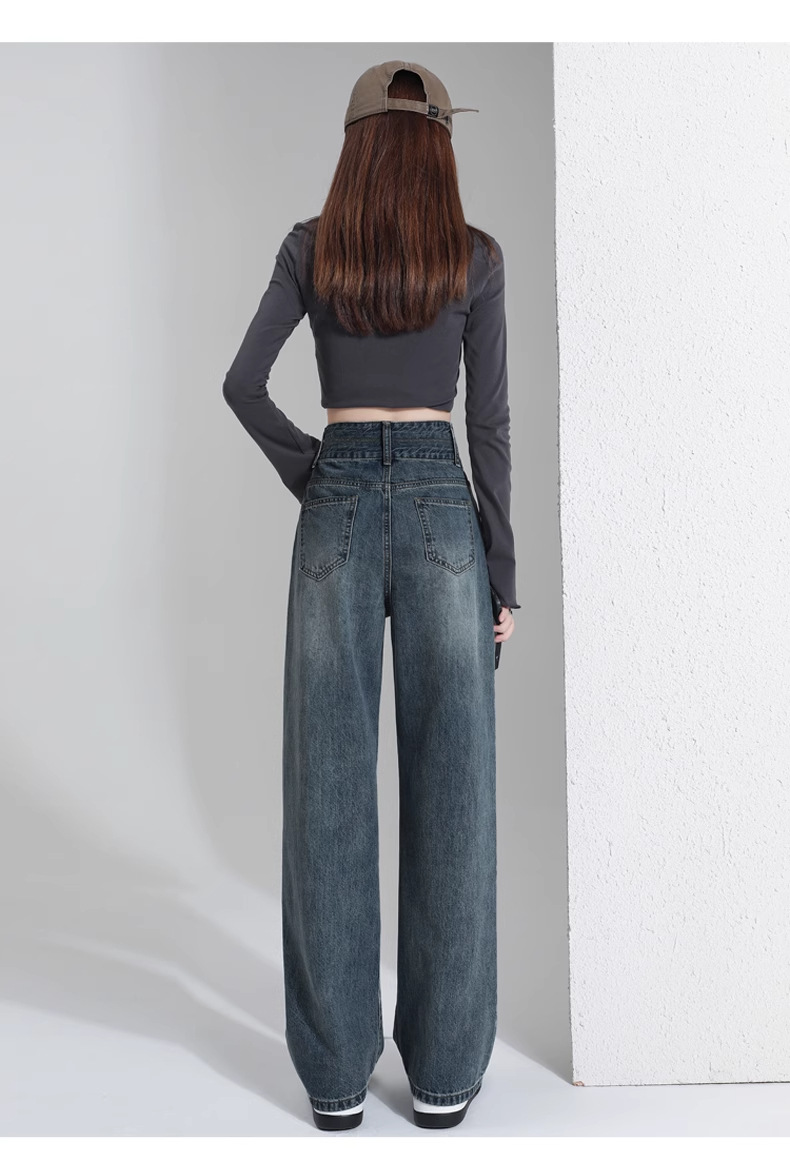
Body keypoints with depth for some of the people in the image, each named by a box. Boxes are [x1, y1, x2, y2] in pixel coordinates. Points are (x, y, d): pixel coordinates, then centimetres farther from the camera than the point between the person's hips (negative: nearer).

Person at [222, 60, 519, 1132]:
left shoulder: (310, 249, 7)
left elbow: (242, 382, -2)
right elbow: (490, 423, 1)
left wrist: (309, 473, 10)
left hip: (338, 510, 1)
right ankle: (444, 1070, 11)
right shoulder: (475, 257, 4)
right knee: (450, 788, 3)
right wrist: (503, 574, 4)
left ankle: (336, 1070, 12)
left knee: (329, 790, 4)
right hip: (441, 508, -1)